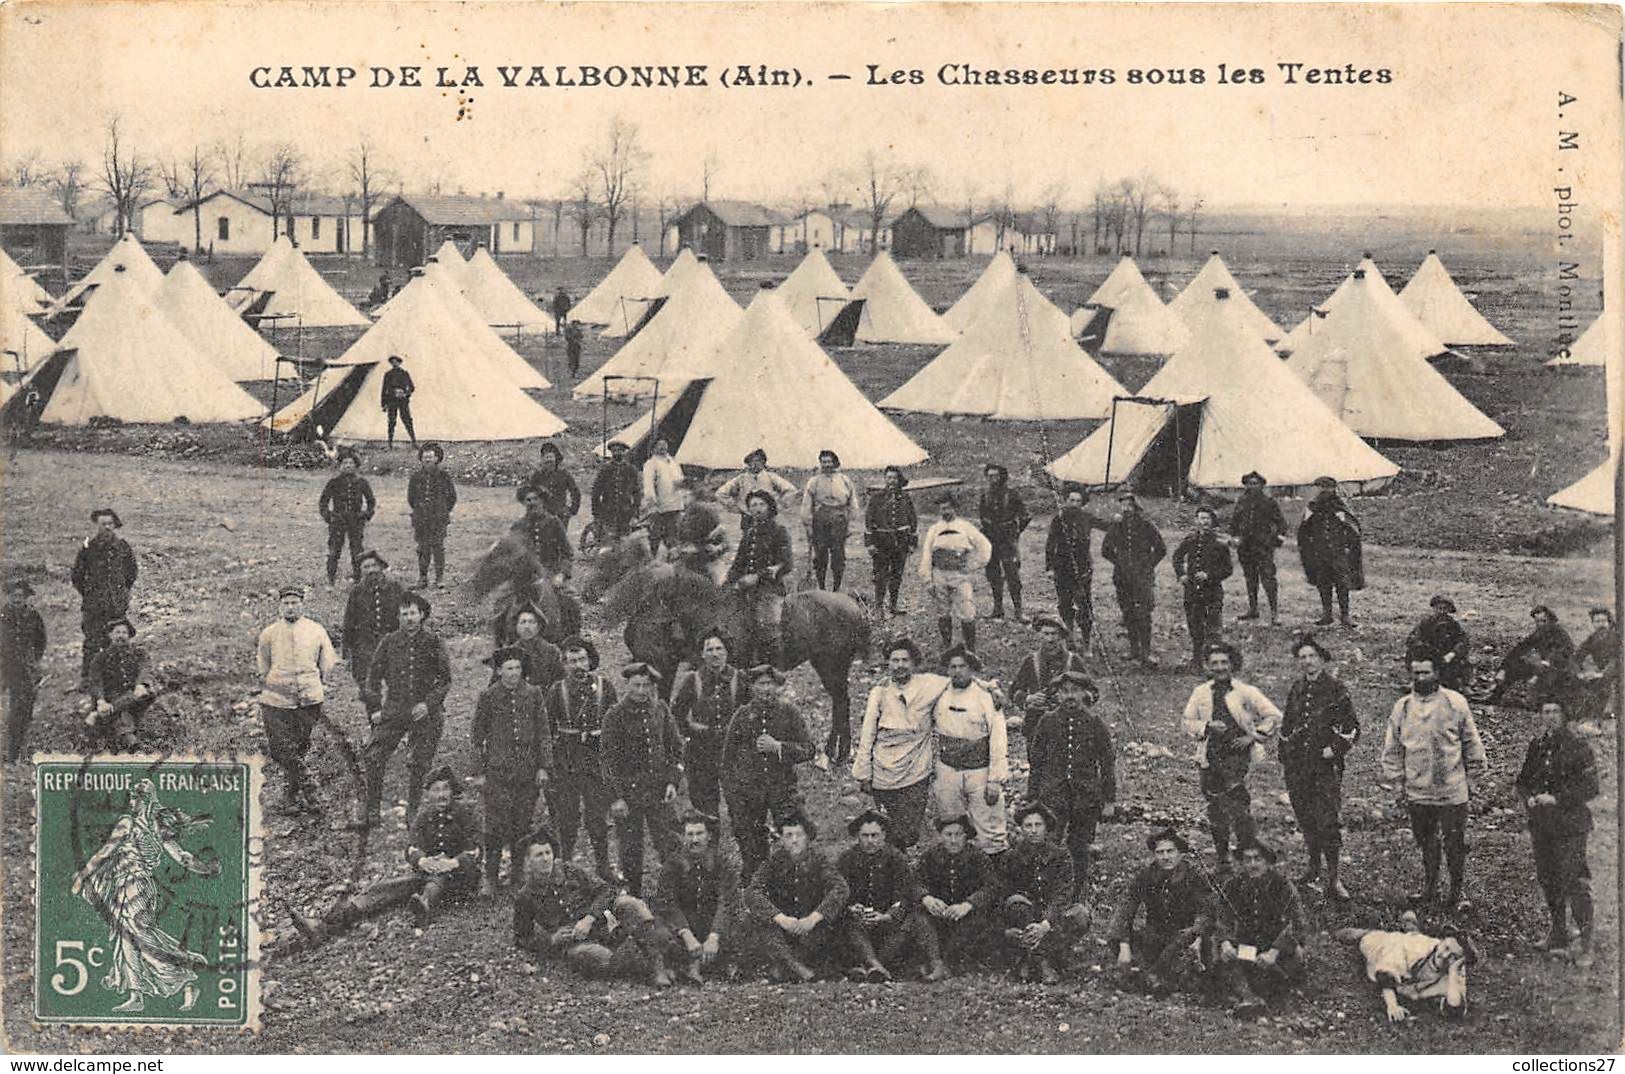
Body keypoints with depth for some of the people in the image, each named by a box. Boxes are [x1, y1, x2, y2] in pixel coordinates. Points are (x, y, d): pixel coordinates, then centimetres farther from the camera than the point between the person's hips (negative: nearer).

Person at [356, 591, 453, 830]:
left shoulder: (434, 644, 2)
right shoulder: (389, 642, 6)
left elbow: (445, 679, 2)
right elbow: (374, 674, 10)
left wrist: (428, 703, -11)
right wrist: (374, 709, 3)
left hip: (425, 713, -1)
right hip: (393, 710, 1)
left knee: (419, 765, 3)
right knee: (373, 758, -9)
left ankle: (413, 812, 17)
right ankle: (372, 813, -2)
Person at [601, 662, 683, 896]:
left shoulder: (660, 709, 6)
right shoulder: (615, 715, -6)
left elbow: (675, 745, 12)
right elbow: (610, 759, -6)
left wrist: (672, 781, 2)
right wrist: (617, 797, -10)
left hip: (659, 791, 3)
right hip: (628, 791, -3)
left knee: (668, 847, 0)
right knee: (631, 851, 4)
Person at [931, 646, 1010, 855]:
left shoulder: (986, 697, -8)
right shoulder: (938, 696, 4)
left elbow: (998, 740, -8)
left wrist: (996, 780, -12)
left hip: (980, 771, -4)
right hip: (947, 772, 4)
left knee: (989, 833, -4)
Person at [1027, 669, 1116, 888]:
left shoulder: (1095, 724, 2)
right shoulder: (1048, 722, 4)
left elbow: (1108, 763, 5)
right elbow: (1035, 761, 10)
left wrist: (1109, 800, 3)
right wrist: (1032, 797, 8)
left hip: (1086, 796, 0)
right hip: (1053, 794, 0)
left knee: (1081, 847, 6)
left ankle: (1081, 888, 20)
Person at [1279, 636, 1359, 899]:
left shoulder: (1336, 688, -3)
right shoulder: (1296, 688, 12)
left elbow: (1352, 728, -1)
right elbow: (1286, 725, 21)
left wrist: (1335, 749, -13)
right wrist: (1283, 759, 17)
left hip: (1326, 766, -5)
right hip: (1297, 766, 5)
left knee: (1329, 823, -9)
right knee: (1306, 820, 12)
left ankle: (1334, 880, -7)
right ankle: (1314, 868, 27)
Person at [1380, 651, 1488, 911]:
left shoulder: (1455, 704, -3)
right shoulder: (1402, 707, 3)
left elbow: (1472, 744, 4)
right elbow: (1392, 750, 9)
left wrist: (1472, 778, 3)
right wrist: (1396, 783, 6)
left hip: (1453, 791, -2)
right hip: (1417, 791, 2)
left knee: (1455, 844, 2)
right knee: (1426, 842, 14)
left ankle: (1457, 892, 16)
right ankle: (1429, 887, 30)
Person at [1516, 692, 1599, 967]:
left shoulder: (1577, 747, -9)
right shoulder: (1535, 746, 8)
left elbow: (1590, 788, -11)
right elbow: (1523, 780, 17)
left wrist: (1556, 799, -17)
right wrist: (1529, 797, -4)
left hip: (1570, 826, -6)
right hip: (1540, 825, 6)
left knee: (1574, 883, -8)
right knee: (1547, 880, 14)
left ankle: (1585, 945, -2)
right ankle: (1558, 934, 28)